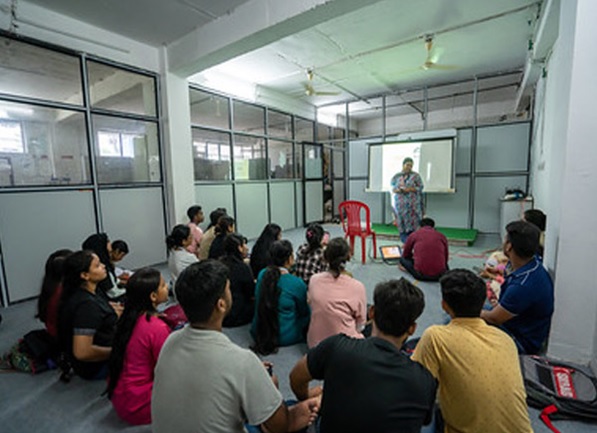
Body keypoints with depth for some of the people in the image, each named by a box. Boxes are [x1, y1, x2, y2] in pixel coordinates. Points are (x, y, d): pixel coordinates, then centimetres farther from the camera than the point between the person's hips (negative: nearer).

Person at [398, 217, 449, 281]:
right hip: (439, 275, 4)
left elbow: (405, 255, 17)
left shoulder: (414, 235, 5)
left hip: (421, 275, -4)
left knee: (402, 259, 22)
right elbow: (446, 258, 21)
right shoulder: (442, 236, 10)